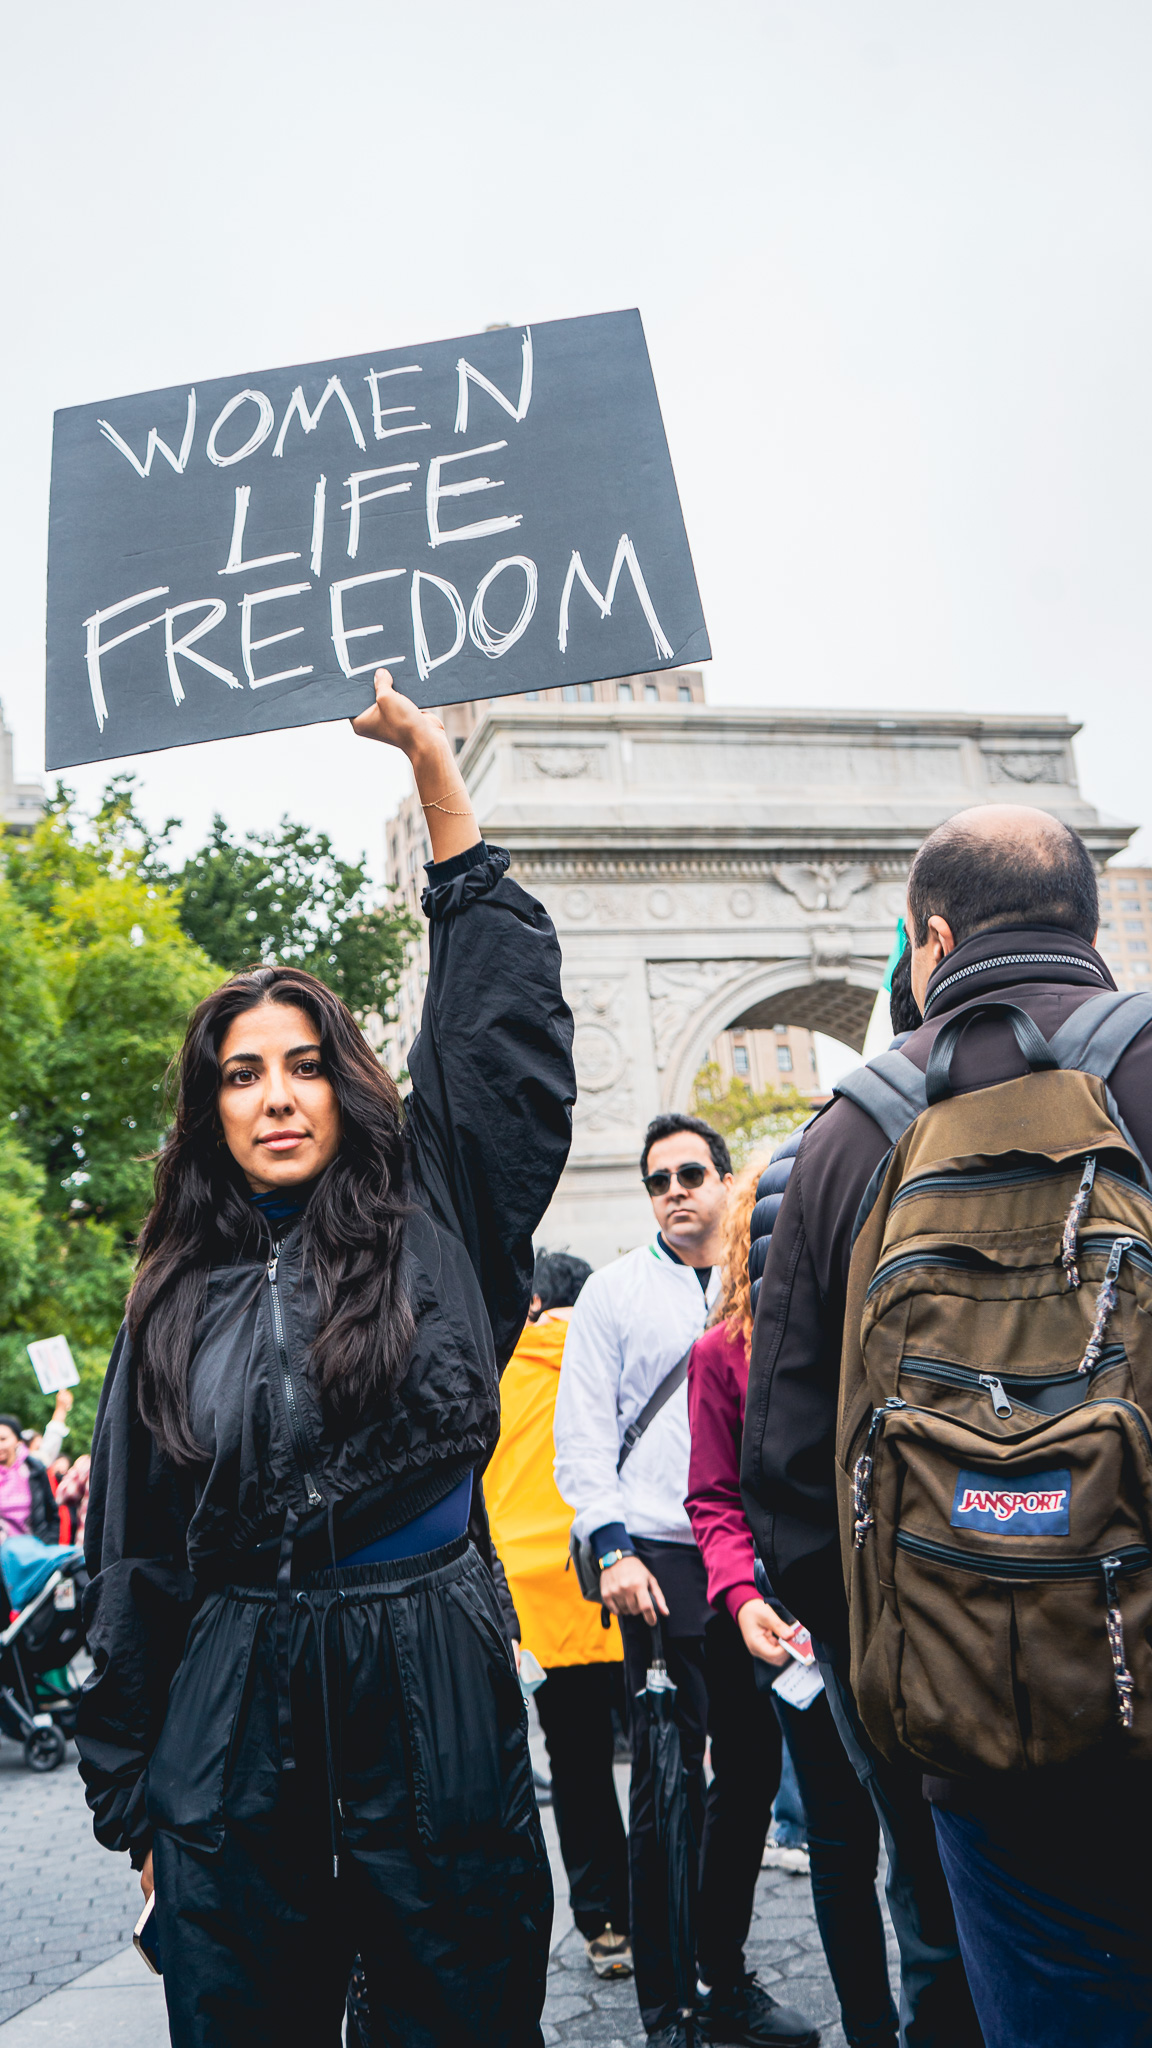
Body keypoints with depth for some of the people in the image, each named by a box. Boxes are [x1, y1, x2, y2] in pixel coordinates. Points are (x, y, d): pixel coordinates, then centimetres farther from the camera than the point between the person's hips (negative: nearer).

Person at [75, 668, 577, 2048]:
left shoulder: (435, 1224, 2)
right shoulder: (178, 1302, 8)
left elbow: (501, 1018, -5)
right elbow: (132, 1560, 11)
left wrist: (433, 765, -8)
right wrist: (128, 1792, 10)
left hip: (432, 1688, -2)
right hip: (231, 1713, 2)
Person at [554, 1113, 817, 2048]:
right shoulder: (616, 1290, 3)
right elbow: (584, 1434, 0)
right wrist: (613, 1549, -10)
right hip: (664, 1562, -3)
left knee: (751, 1771, 10)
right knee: (668, 1785, -2)